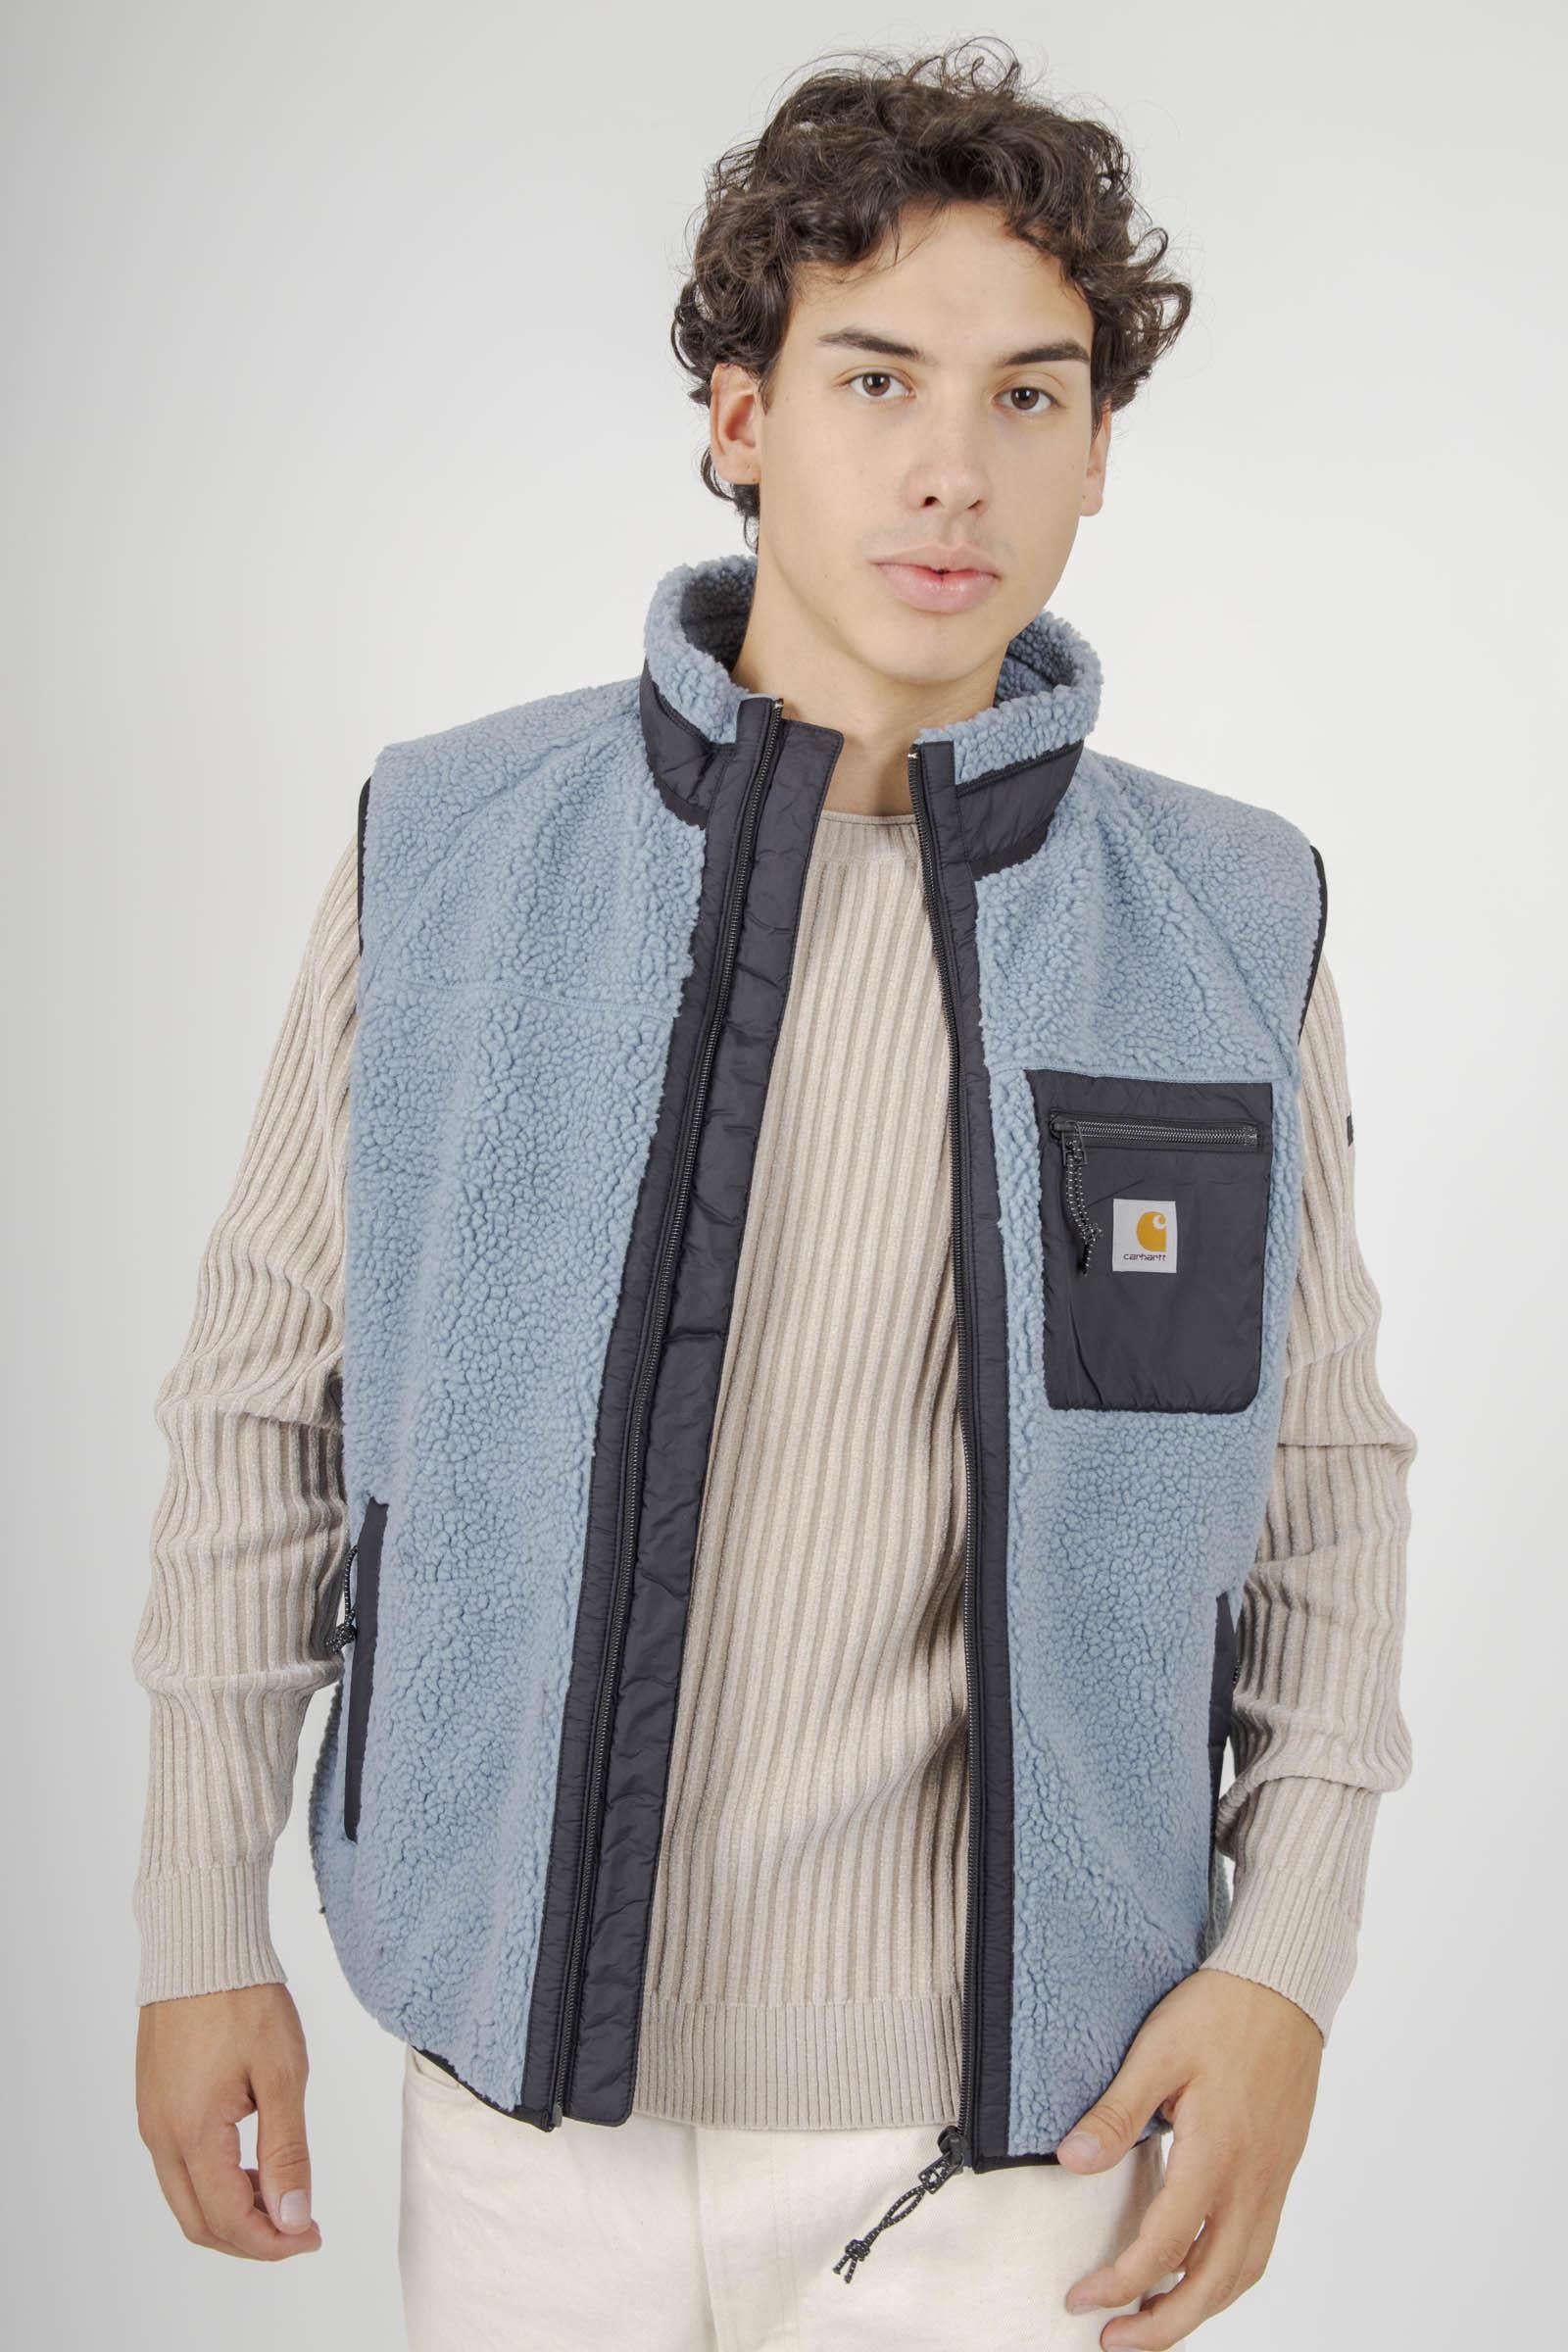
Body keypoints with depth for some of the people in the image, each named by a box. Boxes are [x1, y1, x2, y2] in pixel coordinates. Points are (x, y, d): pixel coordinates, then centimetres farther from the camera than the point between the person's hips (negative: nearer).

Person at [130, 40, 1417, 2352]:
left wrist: (1289, 1956, -5)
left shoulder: (1234, 928, -4)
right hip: (531, 2093, 0)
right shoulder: (445, 855, -6)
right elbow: (267, 1400, 2)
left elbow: (1324, 1466, 5)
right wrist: (200, 1929, 5)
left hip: (1014, 2140, 0)